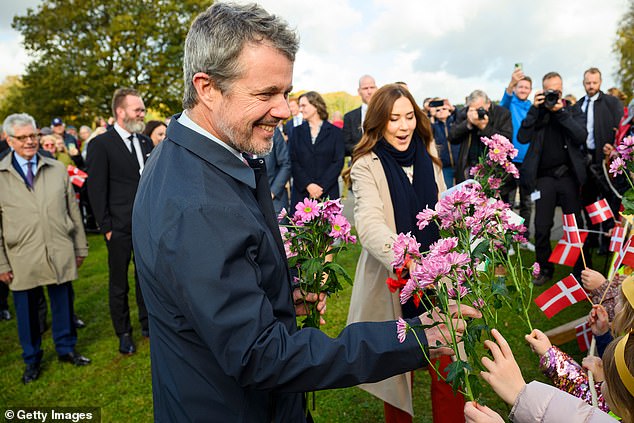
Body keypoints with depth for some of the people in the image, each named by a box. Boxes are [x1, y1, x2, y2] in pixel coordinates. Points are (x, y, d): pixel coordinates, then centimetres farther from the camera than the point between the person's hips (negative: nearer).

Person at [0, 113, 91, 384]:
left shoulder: (57, 170, 6)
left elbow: (73, 211, 9)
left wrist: (80, 247, 8)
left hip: (60, 254, 2)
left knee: (63, 304, 13)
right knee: (26, 310, 11)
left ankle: (66, 349, 34)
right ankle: (31, 360, 31)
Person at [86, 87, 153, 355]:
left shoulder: (145, 142, 9)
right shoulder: (101, 144, -7)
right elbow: (96, 190, -8)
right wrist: (106, 227, -11)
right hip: (120, 227, -4)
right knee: (119, 283, 9)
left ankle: (148, 324, 32)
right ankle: (124, 333, 25)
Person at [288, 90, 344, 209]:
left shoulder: (335, 132, 5)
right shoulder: (297, 132, 11)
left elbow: (338, 162, -2)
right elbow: (293, 161, 3)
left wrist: (321, 186, -12)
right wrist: (308, 185, -11)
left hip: (328, 193, -1)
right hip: (301, 193, 2)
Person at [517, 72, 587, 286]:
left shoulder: (573, 112, 8)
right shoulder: (537, 112, 7)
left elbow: (581, 136, -8)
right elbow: (523, 137, -8)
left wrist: (561, 112, -13)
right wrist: (535, 108, -12)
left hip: (568, 176, 0)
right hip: (544, 177, 0)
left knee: (576, 224, 7)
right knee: (542, 227, 2)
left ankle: (582, 268, 20)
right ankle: (545, 269, 17)